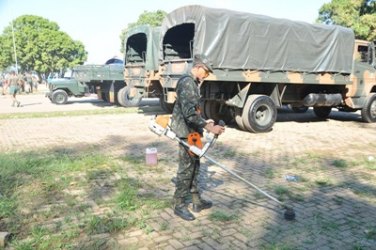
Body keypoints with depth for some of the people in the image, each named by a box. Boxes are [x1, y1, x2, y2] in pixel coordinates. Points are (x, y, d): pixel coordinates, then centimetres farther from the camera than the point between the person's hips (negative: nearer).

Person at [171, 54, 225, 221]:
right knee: (186, 169, -2)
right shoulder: (187, 82, -17)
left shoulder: (193, 83, 15)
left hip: (192, 132, 10)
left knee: (194, 167, 15)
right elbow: (189, 112, -27)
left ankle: (196, 201, 26)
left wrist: (205, 122, 18)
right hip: (186, 133, -10)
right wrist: (209, 127, -27)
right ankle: (179, 205, 11)